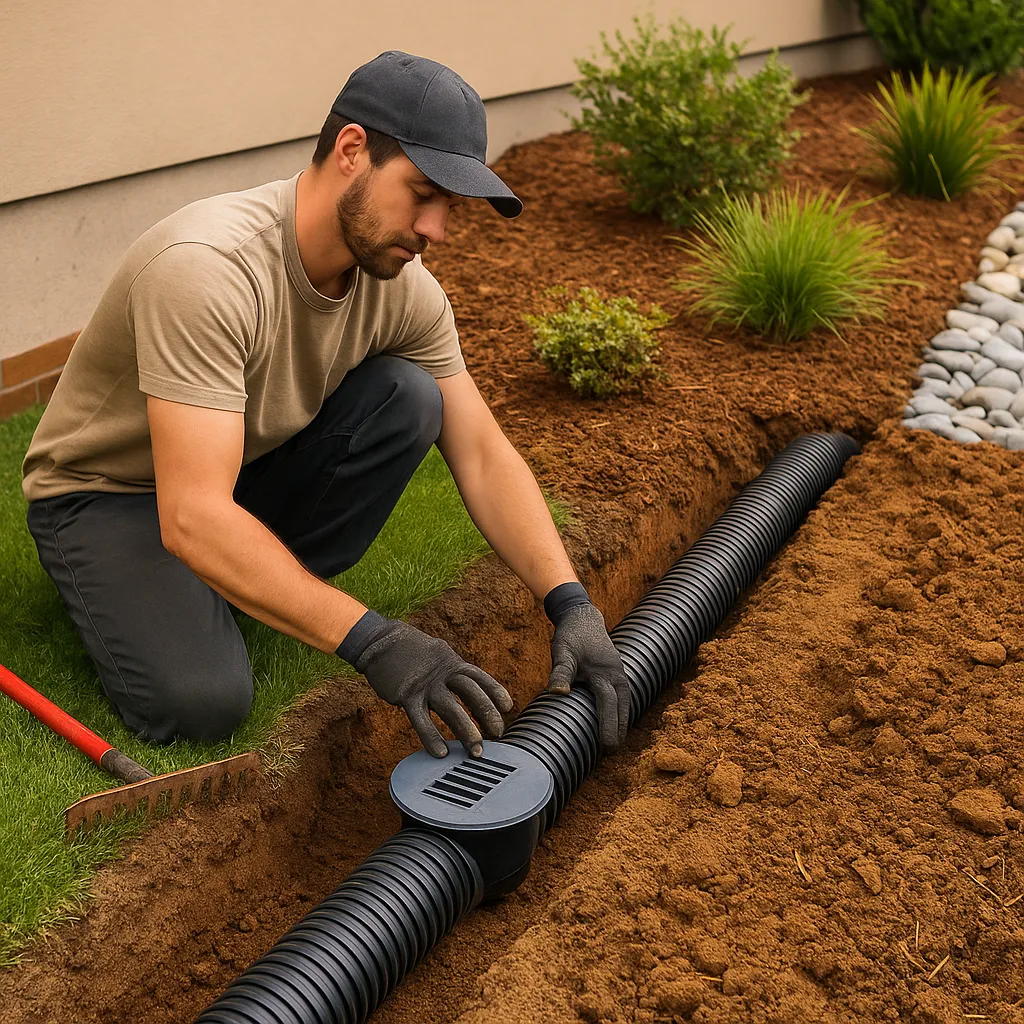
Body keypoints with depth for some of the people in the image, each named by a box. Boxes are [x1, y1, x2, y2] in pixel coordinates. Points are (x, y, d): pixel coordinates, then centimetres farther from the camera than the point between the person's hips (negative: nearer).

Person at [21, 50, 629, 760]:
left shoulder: (403, 285, -13)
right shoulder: (209, 267, -36)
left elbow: (482, 454, -12)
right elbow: (194, 518, -41)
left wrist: (571, 604, -25)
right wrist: (371, 641, -45)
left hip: (248, 469, 6)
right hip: (106, 491, -5)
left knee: (408, 398, -19)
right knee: (201, 699, -28)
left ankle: (256, 589, -3)